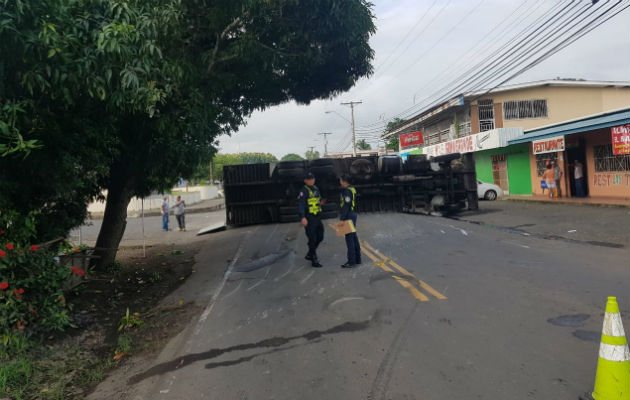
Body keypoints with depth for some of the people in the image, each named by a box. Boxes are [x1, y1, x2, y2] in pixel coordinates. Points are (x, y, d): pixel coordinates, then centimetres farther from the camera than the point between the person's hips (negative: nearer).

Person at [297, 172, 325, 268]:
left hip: (317, 218, 8)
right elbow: (300, 205, -21)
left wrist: (320, 203, 7)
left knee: (320, 237, 14)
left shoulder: (316, 190, 15)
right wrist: (302, 217, -33)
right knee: (312, 239, -4)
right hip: (308, 219, -8)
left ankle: (309, 254, 32)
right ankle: (314, 260, 6)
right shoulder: (303, 191, -11)